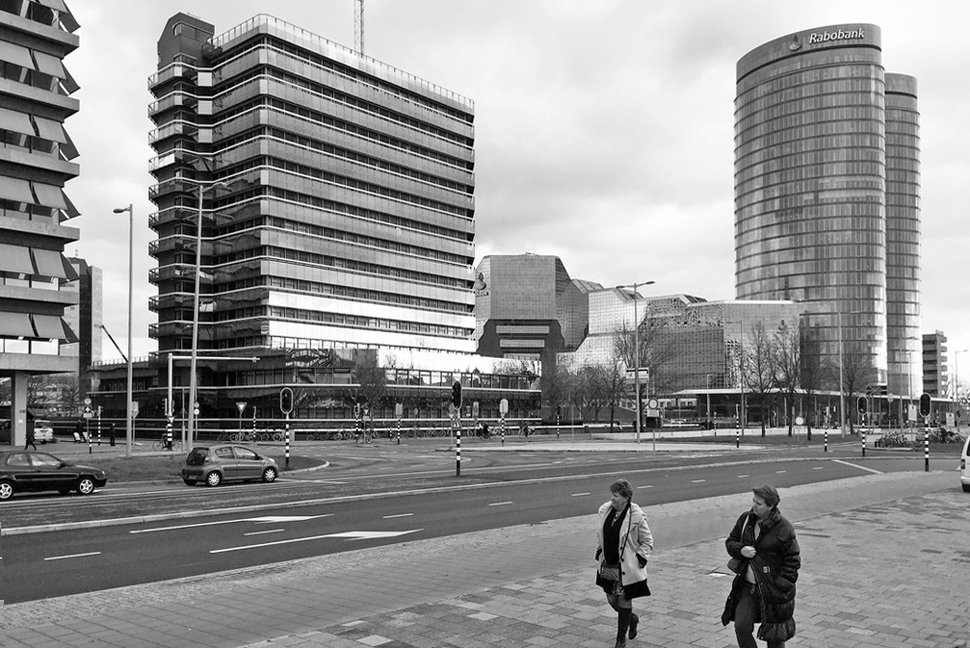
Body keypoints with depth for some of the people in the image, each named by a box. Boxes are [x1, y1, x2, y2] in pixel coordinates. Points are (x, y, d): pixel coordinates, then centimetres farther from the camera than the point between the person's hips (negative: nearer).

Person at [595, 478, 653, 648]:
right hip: (608, 565, 5)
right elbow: (599, 534, 14)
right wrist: (599, 552, 6)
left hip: (626, 567, -5)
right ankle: (632, 619, 45)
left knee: (624, 600, 4)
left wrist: (639, 559, -12)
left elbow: (647, 541, -5)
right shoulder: (604, 510, -2)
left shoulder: (636, 516, -16)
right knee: (611, 599, 14)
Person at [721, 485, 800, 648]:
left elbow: (792, 561, -11)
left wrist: (781, 585, -16)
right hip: (747, 586, 5)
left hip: (772, 591, -4)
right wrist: (740, 550, -12)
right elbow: (730, 541, 10)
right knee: (741, 628, -3)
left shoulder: (784, 529, -16)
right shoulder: (745, 519, 1)